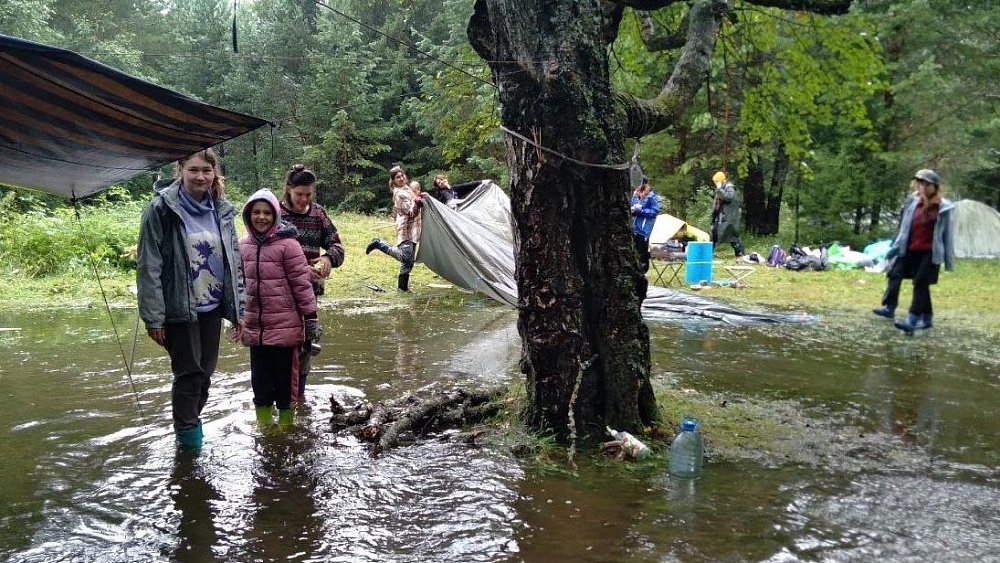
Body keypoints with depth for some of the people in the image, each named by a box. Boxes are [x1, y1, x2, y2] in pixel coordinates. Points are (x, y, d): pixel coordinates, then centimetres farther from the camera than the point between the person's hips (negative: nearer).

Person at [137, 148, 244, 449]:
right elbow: (148, 266, -12)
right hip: (179, 308, -5)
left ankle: (191, 420, 30)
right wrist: (153, 317, -14)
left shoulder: (221, 210, 5)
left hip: (212, 306, 5)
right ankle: (188, 435, 14)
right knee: (189, 372, -1)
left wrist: (238, 309, 8)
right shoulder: (161, 209, -10)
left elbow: (234, 262, 10)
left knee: (205, 371, 12)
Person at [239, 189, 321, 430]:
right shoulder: (244, 245, 6)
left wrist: (311, 317, -10)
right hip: (254, 326, 5)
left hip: (284, 326, -5)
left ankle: (285, 421, 23)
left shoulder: (287, 244, -11)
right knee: (260, 375, 13)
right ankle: (263, 422, 29)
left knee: (285, 375, 5)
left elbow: (302, 282, -11)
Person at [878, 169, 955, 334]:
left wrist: (949, 260, -1)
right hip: (912, 251, 5)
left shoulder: (943, 208, -5)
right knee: (921, 285, 11)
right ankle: (927, 319, 23)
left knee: (920, 284, -10)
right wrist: (893, 249, 11)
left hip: (931, 253, -4)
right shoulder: (914, 204, 6)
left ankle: (911, 321, -16)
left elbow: (948, 235, -2)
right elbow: (904, 229, 12)